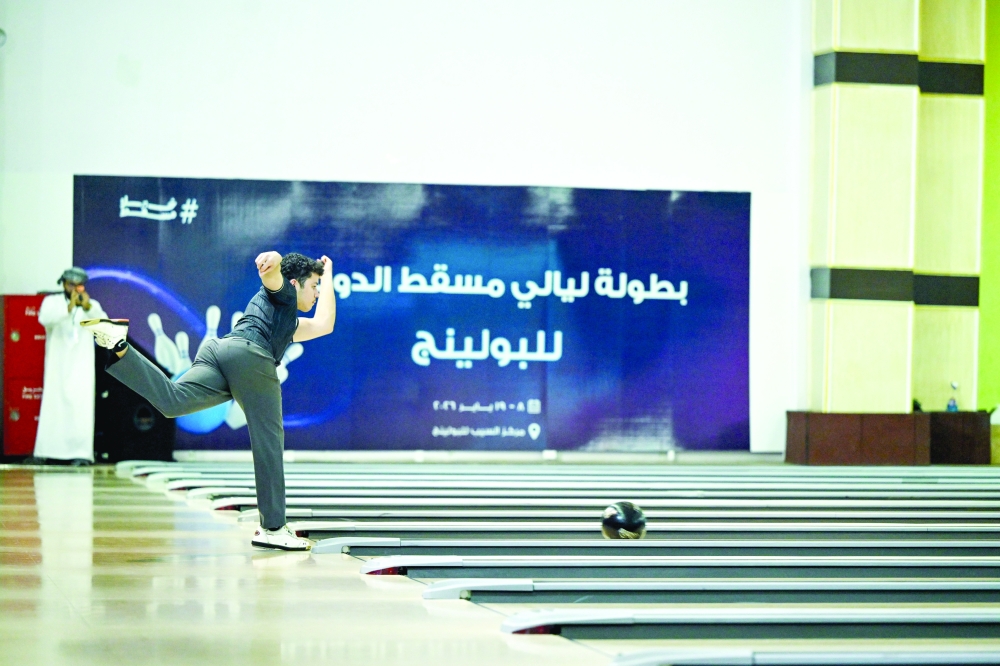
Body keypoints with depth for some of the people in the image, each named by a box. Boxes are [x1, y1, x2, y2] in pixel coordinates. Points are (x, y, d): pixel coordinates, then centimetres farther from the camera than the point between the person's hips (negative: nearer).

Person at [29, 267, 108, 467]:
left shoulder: (91, 305, 5)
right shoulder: (52, 302, 3)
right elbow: (45, 318, -19)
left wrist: (88, 307, -34)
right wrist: (69, 307, -35)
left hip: (81, 366, 0)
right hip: (57, 365, 0)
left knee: (81, 407, -10)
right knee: (51, 406, 1)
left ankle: (81, 454, -13)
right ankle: (43, 453, 5)